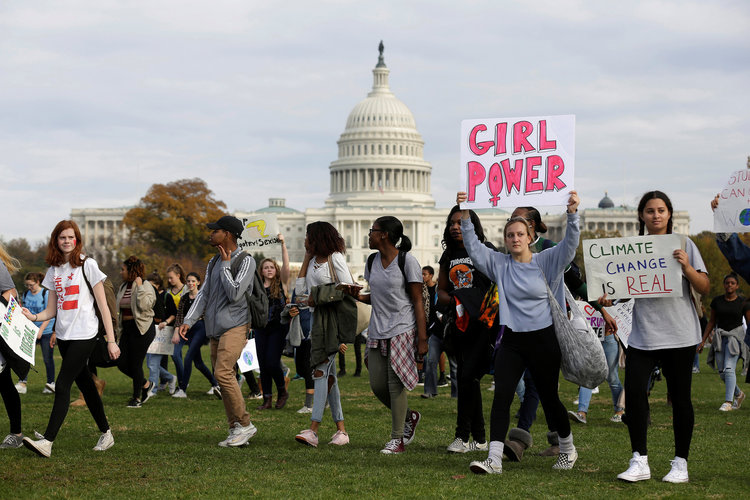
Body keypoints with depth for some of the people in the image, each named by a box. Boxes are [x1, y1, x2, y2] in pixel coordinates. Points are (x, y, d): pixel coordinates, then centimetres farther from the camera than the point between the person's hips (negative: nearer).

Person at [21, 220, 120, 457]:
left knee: (62, 385, -13)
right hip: (64, 335, 6)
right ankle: (105, 434, 22)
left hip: (84, 335, -6)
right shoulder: (54, 270, 11)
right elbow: (52, 310, 13)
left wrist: (111, 340, -8)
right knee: (85, 384, 11)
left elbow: (103, 305, -5)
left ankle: (47, 441, -16)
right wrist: (33, 317, -9)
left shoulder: (87, 265, -5)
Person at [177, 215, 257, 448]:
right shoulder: (214, 262, 18)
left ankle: (245, 424, -12)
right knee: (223, 378, 4)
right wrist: (188, 321, 5)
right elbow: (203, 294, 16)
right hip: (215, 329, 8)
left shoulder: (246, 261, -6)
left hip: (235, 326, -8)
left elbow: (235, 294, -16)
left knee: (223, 373, -20)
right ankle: (235, 429, 8)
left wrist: (225, 265, -9)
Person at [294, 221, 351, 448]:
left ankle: (313, 429, -20)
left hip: (335, 318, -8)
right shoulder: (313, 261, 17)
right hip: (319, 318, 8)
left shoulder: (335, 258, -6)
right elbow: (300, 291, 14)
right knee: (329, 374, 6)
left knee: (321, 371, -15)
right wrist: (306, 258, 13)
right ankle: (341, 429, 10)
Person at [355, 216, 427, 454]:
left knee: (395, 384, -8)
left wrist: (422, 339, -12)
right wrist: (360, 296, 0)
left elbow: (418, 301, -7)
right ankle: (409, 416, 29)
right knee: (377, 384, 4)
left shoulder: (407, 261, -8)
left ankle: (397, 439, 2)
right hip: (377, 331, 7)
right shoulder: (372, 261, 11)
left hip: (402, 329, -7)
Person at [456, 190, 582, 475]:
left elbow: (570, 244, -13)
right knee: (501, 397, -10)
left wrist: (572, 214, -28)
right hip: (511, 342, 2)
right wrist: (465, 216, -16)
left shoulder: (547, 262, 0)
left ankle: (567, 449, 30)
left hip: (543, 341, -2)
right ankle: (494, 459, -13)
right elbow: (474, 247, -4)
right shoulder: (499, 264, 5)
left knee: (549, 398, 8)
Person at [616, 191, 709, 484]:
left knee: (680, 398, 4)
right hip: (642, 335, 2)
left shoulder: (683, 245, 2)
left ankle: (680, 463, 14)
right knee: (634, 393, -9)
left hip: (679, 335, -2)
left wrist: (687, 267, -18)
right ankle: (639, 462, 0)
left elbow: (704, 288, -2)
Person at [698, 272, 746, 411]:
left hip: (735, 336, -4)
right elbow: (712, 322, 12)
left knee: (729, 369, -18)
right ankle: (738, 394, 28)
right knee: (722, 372, 4)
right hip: (720, 336, 4)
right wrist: (703, 341, 9)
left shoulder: (742, 302, -3)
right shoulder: (717, 301, 5)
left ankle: (728, 402, -18)